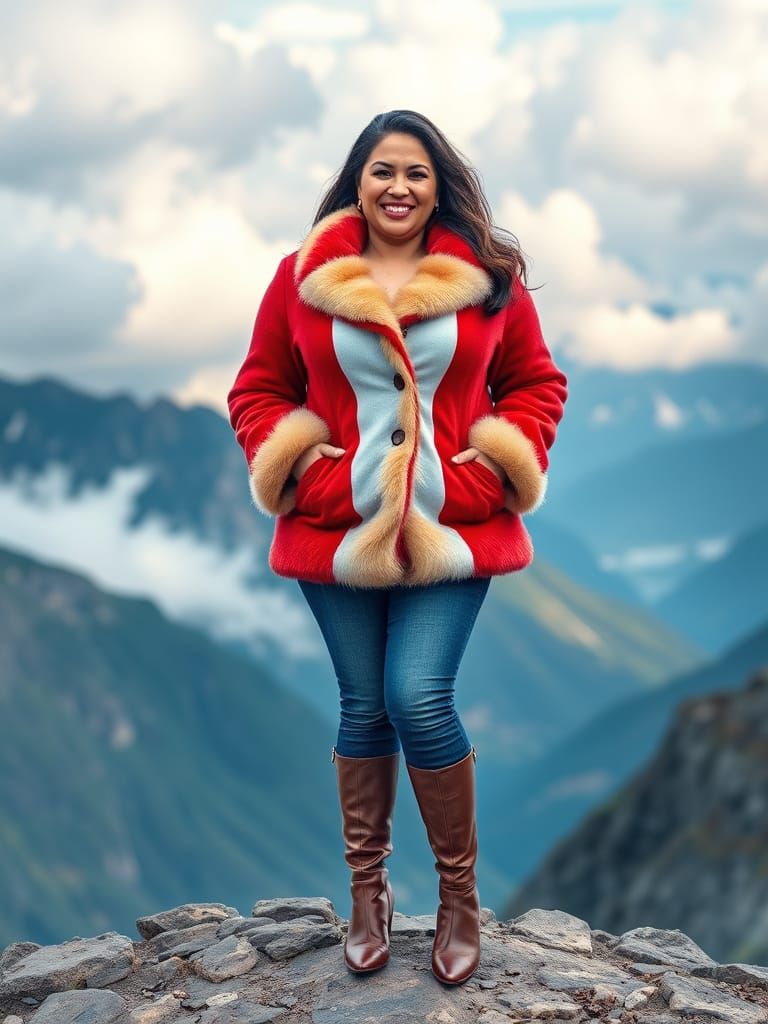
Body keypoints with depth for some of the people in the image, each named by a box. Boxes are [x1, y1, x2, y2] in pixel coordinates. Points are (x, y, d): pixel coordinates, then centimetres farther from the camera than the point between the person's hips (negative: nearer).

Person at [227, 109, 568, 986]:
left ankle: (460, 895, 9)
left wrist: (487, 473, -5)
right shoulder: (301, 278, 1)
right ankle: (367, 893, 25)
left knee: (420, 699, -11)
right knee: (364, 709, 8)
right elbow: (257, 391, 7)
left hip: (453, 533, -1)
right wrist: (306, 473, -6)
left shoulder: (490, 279, 1)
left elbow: (537, 385, 8)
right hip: (337, 533, 1)